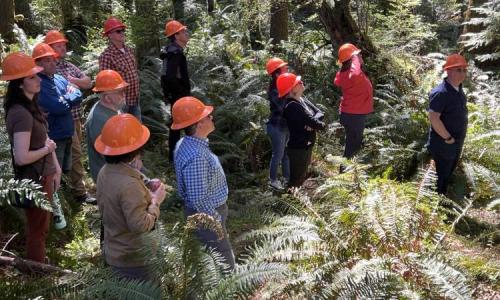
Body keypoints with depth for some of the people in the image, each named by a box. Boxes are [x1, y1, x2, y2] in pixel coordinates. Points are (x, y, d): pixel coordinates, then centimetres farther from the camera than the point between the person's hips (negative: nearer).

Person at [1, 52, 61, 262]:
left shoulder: (30, 106, 4)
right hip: (33, 180, -9)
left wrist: (56, 168, 7)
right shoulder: (21, 113, -26)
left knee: (40, 225, 24)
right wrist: (47, 149, -15)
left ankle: (39, 266, 43)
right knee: (38, 228, 9)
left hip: (43, 175, 9)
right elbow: (22, 157, -30)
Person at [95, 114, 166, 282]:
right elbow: (140, 225, -28)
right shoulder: (129, 185, -31)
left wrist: (146, 195, 5)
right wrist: (155, 202, -14)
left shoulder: (105, 172, -2)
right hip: (135, 260, -8)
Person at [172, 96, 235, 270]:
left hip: (208, 212, 10)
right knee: (225, 263, 5)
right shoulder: (196, 156, -33)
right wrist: (216, 219, -16)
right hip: (206, 217, -10)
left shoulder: (187, 144, -1)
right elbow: (198, 199, -30)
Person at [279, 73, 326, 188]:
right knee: (296, 181, 3)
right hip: (298, 149, -10)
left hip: (306, 146, 10)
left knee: (302, 178, 24)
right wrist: (322, 125, -5)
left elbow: (320, 112, 2)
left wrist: (312, 122, -20)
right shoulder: (292, 106, -26)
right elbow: (311, 121, -26)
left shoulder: (301, 100, 4)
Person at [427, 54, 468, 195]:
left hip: (457, 144, 9)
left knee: (449, 174, 23)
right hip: (443, 145, -9)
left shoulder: (458, 89, 4)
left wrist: (457, 139, 11)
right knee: (442, 178, 5)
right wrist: (448, 138, -22)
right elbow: (433, 118, -31)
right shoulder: (440, 93, -25)